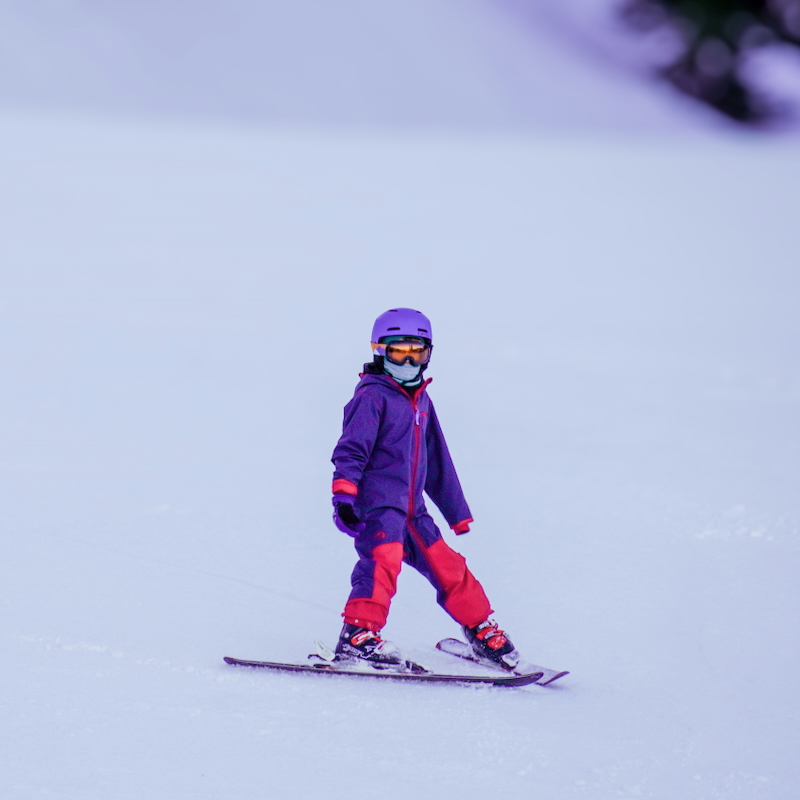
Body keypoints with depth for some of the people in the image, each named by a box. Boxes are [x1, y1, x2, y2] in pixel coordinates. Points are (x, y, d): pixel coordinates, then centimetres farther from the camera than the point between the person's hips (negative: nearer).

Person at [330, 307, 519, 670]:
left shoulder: (421, 401, 21)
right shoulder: (372, 396, -3)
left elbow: (438, 462, 29)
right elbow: (351, 447, -13)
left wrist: (457, 514, 30)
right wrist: (343, 493, -28)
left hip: (411, 509, 7)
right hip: (377, 504, -7)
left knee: (449, 568, 11)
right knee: (383, 560, -29)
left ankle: (483, 632, 27)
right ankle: (357, 637, -36)